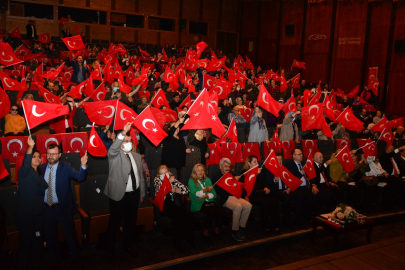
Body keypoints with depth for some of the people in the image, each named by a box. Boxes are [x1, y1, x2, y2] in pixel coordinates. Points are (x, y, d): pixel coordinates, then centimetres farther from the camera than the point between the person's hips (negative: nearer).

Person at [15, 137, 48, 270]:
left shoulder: (40, 174, 12)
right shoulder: (24, 172, -9)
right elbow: (25, 164, -33)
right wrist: (30, 147, -46)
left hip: (38, 213, 6)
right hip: (25, 214, -6)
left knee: (38, 241, 13)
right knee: (26, 243, -1)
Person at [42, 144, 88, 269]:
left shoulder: (66, 167, -11)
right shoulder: (42, 168, -1)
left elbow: (80, 177, -27)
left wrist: (83, 166, -43)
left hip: (63, 208, -3)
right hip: (47, 208, 3)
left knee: (70, 235, 10)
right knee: (50, 237, 18)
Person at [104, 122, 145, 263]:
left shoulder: (137, 156, 9)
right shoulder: (115, 155, -7)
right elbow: (112, 149, -32)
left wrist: (142, 193, 14)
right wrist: (123, 133, -44)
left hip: (134, 195, 5)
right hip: (119, 195, -5)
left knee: (131, 222, 17)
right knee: (114, 223, 5)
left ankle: (127, 245, 37)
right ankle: (111, 250, 21)